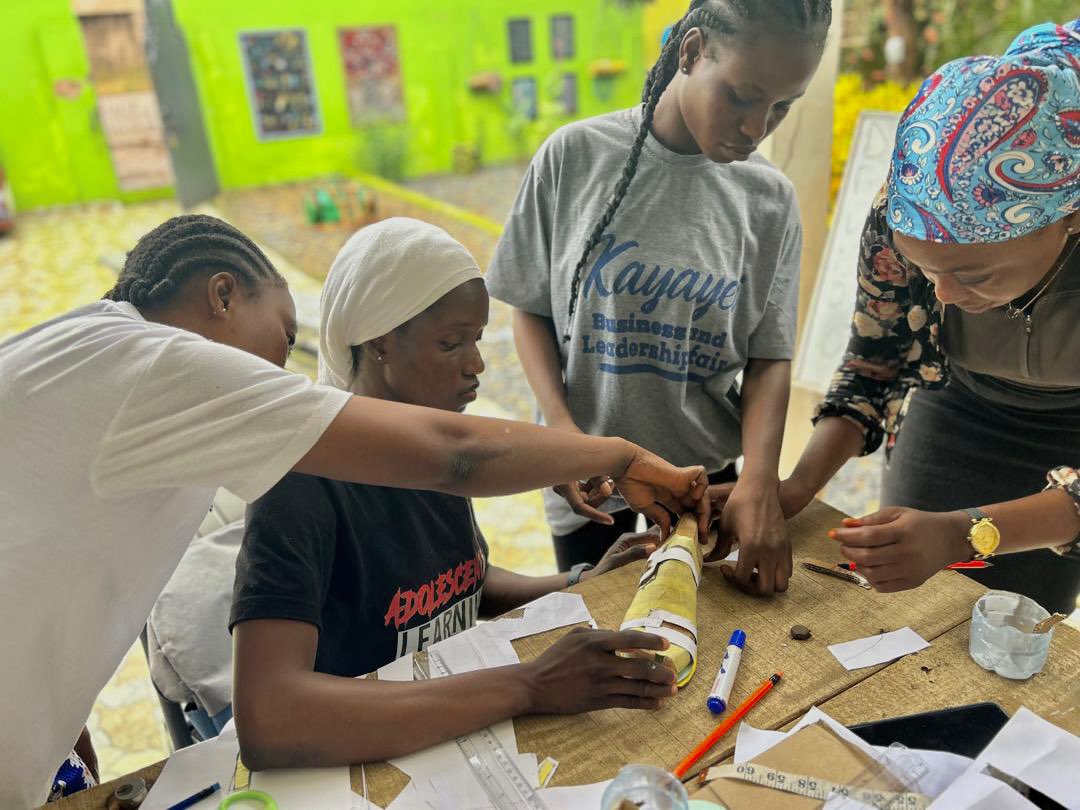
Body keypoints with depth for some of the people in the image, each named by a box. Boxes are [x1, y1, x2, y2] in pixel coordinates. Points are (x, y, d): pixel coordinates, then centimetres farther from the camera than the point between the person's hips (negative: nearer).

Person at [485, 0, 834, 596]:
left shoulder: (769, 198, -6)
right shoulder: (575, 155, -11)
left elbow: (770, 357, -3)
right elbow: (532, 308, -3)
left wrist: (758, 486, -18)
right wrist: (560, 424, -18)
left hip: (706, 471, 2)